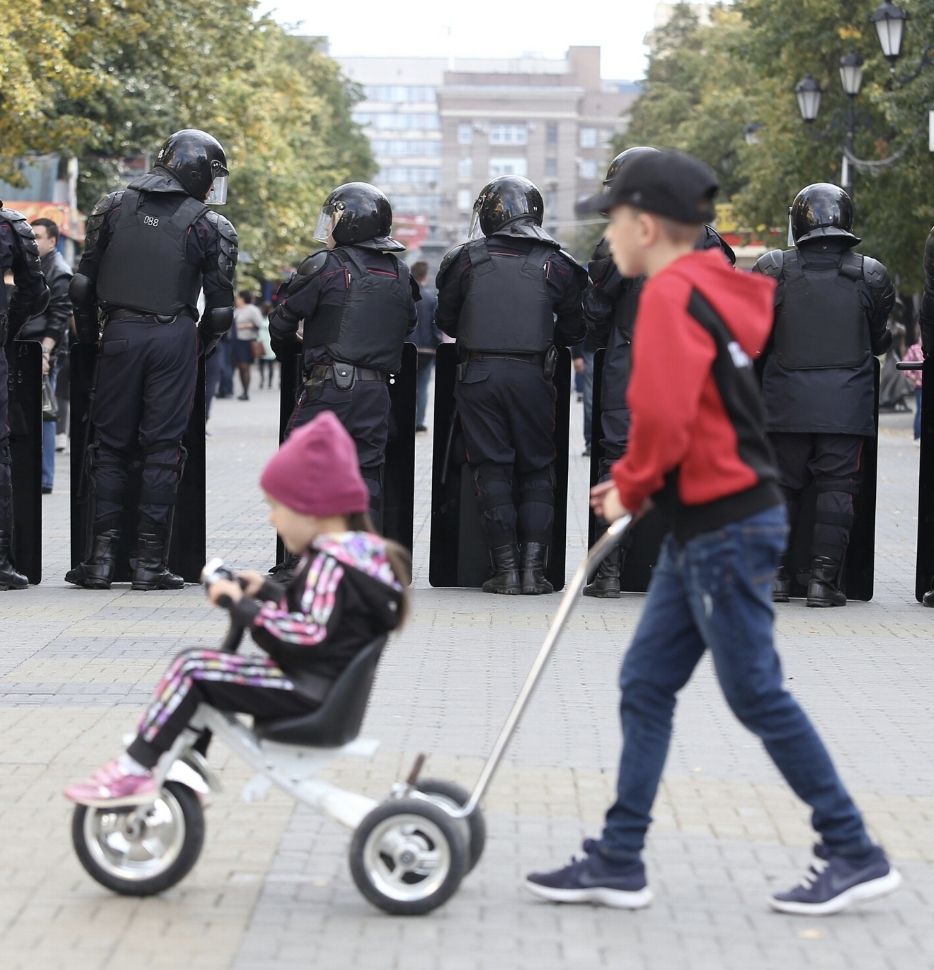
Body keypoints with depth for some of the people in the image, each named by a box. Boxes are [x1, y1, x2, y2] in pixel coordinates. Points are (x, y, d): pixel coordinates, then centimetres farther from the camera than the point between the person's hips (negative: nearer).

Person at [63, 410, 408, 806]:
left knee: (192, 667, -17)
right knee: (206, 668, 21)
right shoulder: (360, 551, 13)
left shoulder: (330, 564, -18)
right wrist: (266, 591, 13)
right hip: (321, 684, 11)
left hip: (309, 692, -11)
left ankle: (133, 771, -14)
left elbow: (308, 636, -28)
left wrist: (241, 606, -23)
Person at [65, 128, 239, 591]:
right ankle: (150, 562, 2)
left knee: (110, 446, 8)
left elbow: (83, 283, 7)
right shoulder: (210, 227, 1)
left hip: (120, 332, 2)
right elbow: (220, 308, 0)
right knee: (162, 448, 3)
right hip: (174, 337, -2)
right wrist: (198, 349, 15)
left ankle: (101, 557, 3)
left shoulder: (113, 207, 8)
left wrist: (88, 338, 17)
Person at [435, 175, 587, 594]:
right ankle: (534, 568, 2)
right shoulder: (556, 265, 3)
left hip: (478, 374, 0)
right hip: (532, 376, 0)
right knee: (537, 472, 9)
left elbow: (446, 320, 12)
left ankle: (506, 569, 1)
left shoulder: (466, 259, 2)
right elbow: (572, 332, 8)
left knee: (492, 470, 4)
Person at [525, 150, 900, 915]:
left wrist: (630, 488, -7)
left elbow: (664, 415, -25)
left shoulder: (671, 294, -15)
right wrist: (636, 485, 12)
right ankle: (619, 863, 15)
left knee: (757, 695, -2)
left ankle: (855, 855, 8)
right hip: (703, 528, 10)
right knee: (646, 686, 10)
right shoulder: (712, 289, 16)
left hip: (726, 529, -10)